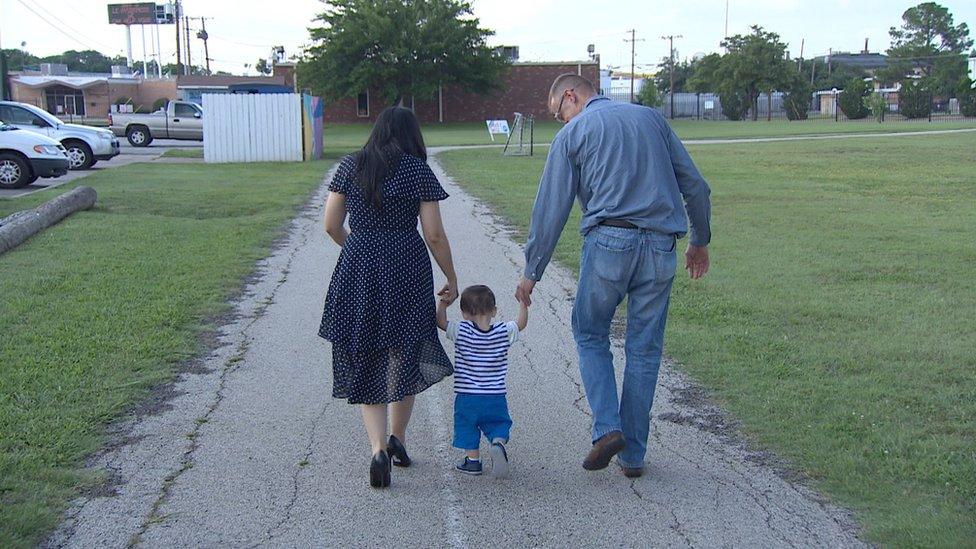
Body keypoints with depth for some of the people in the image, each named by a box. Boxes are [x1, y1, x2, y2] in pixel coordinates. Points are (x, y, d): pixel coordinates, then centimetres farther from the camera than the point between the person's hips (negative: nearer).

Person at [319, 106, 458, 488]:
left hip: (357, 271, 2)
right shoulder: (418, 171, -1)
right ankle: (397, 437, 17)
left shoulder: (350, 166, 7)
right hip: (407, 271, -2)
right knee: (405, 356, 17)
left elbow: (331, 225, 7)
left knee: (364, 364, 9)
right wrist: (451, 279, 7)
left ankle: (378, 448, -3)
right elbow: (434, 235, -4)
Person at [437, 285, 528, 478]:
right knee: (498, 423, 15)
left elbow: (440, 322, -1)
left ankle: (473, 460, 15)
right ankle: (498, 443, -12)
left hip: (466, 396, -1)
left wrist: (443, 303, 11)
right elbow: (521, 324, 9)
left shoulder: (461, 332, -10)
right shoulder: (503, 332, -5)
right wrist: (523, 303, 16)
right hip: (496, 397, 1)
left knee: (467, 426, 15)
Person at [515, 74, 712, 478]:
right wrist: (700, 240, 26)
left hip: (609, 242, -3)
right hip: (660, 248, 4)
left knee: (590, 335, 16)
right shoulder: (651, 117, 17)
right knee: (644, 350, 10)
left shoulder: (573, 134, 7)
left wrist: (532, 272, 9)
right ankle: (633, 454, 16)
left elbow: (550, 210, 4)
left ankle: (607, 428, -1)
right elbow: (695, 185, 15)